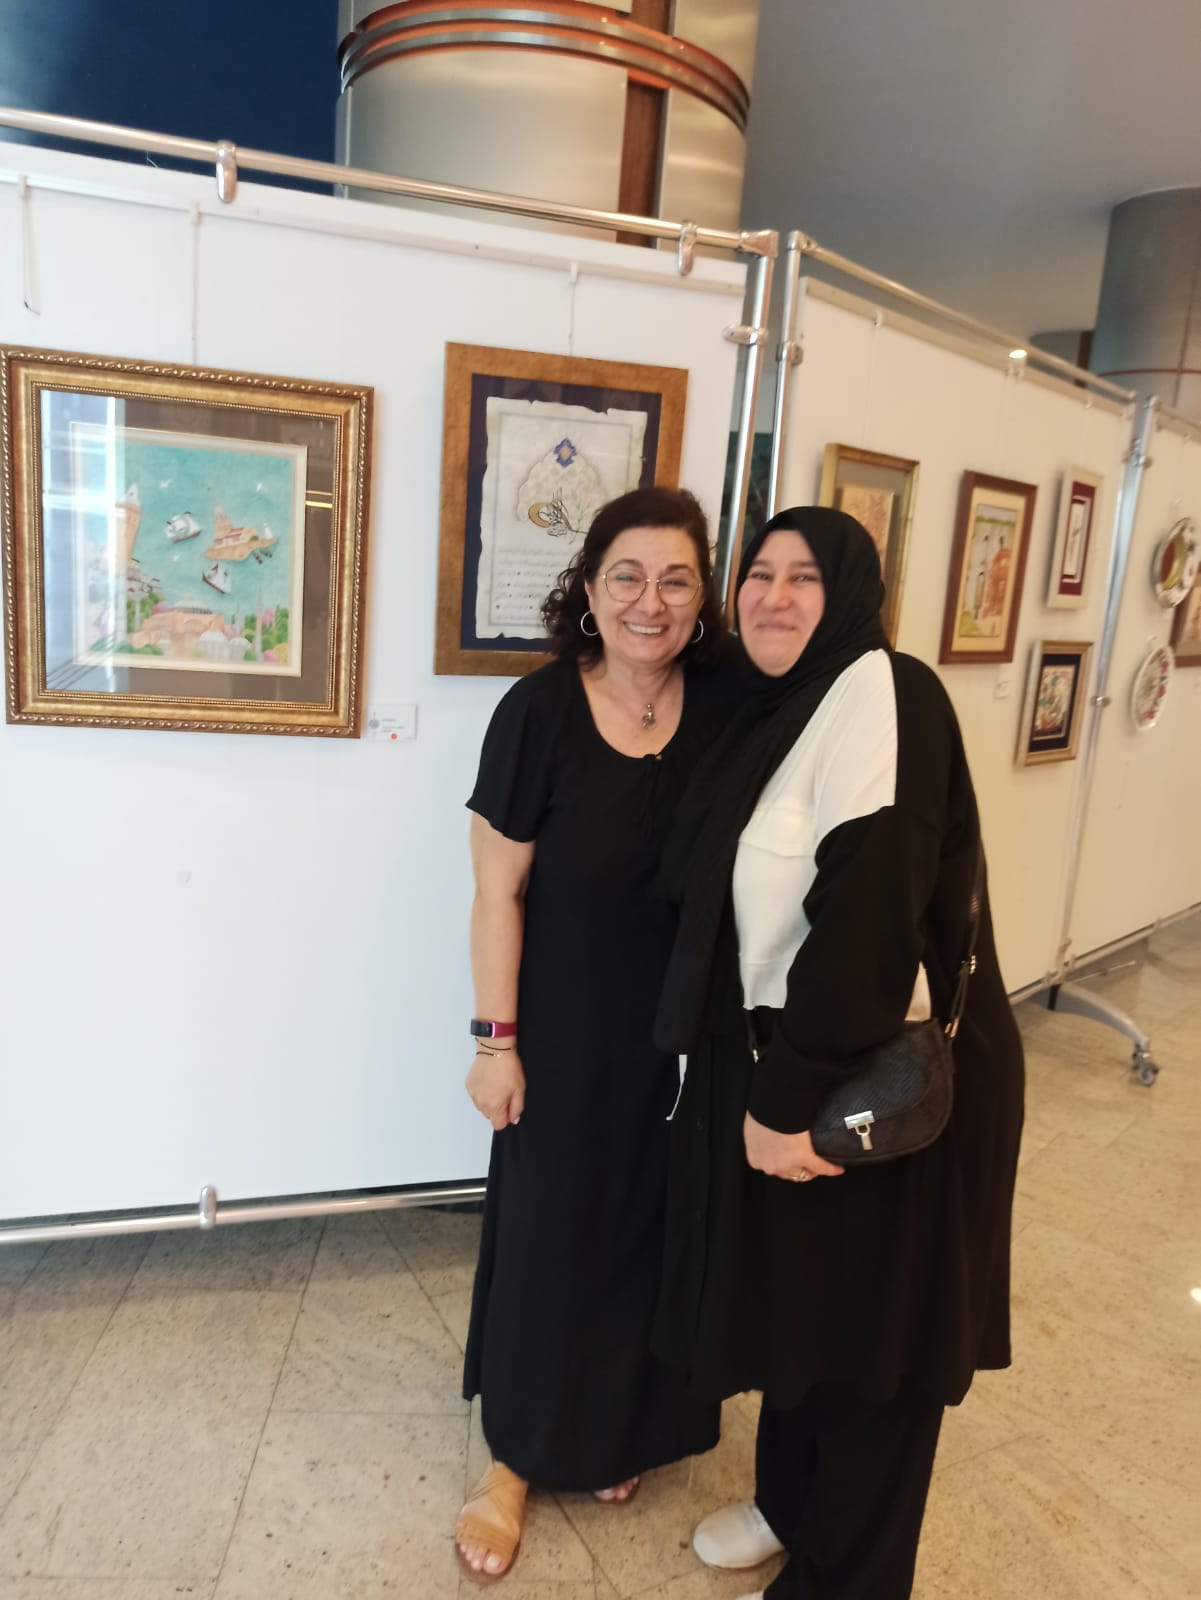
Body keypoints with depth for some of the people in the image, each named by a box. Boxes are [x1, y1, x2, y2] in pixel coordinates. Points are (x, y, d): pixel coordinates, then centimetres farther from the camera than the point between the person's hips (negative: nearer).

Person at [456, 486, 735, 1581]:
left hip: (685, 1029, 3)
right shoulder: (540, 712, -15)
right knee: (548, 1229, 13)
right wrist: (497, 1041, -10)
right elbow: (499, 892, -11)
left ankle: (618, 1428, 46)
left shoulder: (726, 705, -7)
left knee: (652, 1227, 19)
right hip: (568, 1032, -3)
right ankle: (518, 1456, 37)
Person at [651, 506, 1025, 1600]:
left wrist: (789, 1098, -22)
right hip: (791, 1059, 8)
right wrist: (770, 1085, 7)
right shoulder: (777, 710, 8)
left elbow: (867, 913, -26)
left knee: (868, 1331, 11)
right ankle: (791, 1503, 48)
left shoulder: (880, 692, -19)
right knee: (795, 1300, 23)